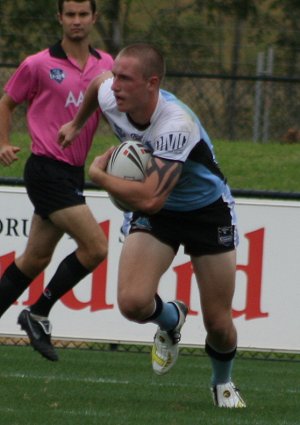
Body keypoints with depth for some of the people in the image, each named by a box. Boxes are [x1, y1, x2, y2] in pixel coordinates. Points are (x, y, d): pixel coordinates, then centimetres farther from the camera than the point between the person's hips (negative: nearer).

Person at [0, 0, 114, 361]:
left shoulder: (106, 65, 8)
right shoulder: (39, 65, -5)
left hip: (73, 174, 6)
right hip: (47, 170, -6)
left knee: (35, 259, 10)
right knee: (95, 247, -15)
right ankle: (38, 314, -2)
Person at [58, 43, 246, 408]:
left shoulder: (176, 125, -38)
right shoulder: (110, 97, -17)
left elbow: (149, 198, -44)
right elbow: (99, 80, 11)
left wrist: (99, 175, -28)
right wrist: (77, 124, 26)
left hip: (207, 210, -5)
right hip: (156, 214, 5)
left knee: (218, 324, -2)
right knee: (133, 302, -19)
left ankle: (223, 383, 32)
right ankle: (170, 319, 18)